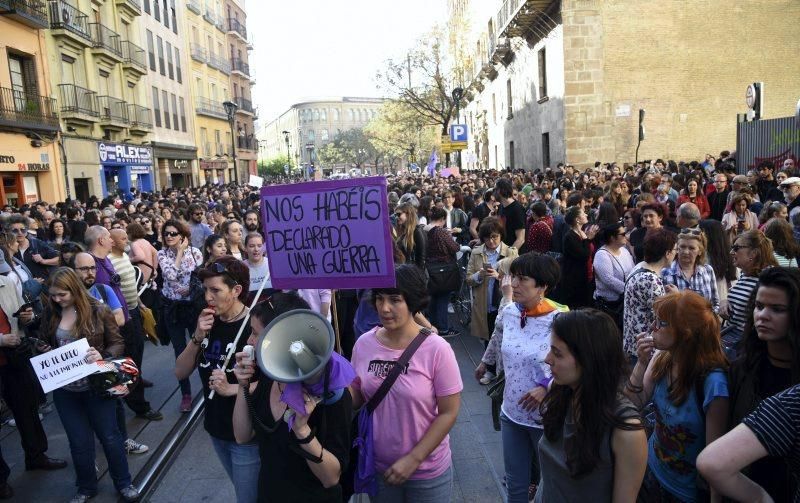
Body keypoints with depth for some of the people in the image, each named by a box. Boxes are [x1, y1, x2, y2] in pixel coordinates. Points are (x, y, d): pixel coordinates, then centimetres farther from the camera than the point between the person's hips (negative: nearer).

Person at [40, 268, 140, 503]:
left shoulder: (98, 311, -12)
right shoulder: (51, 314, -2)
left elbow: (117, 343, -7)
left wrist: (103, 356, -26)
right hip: (65, 390, 3)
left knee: (109, 436, 10)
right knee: (79, 442, 14)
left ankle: (124, 483, 29)